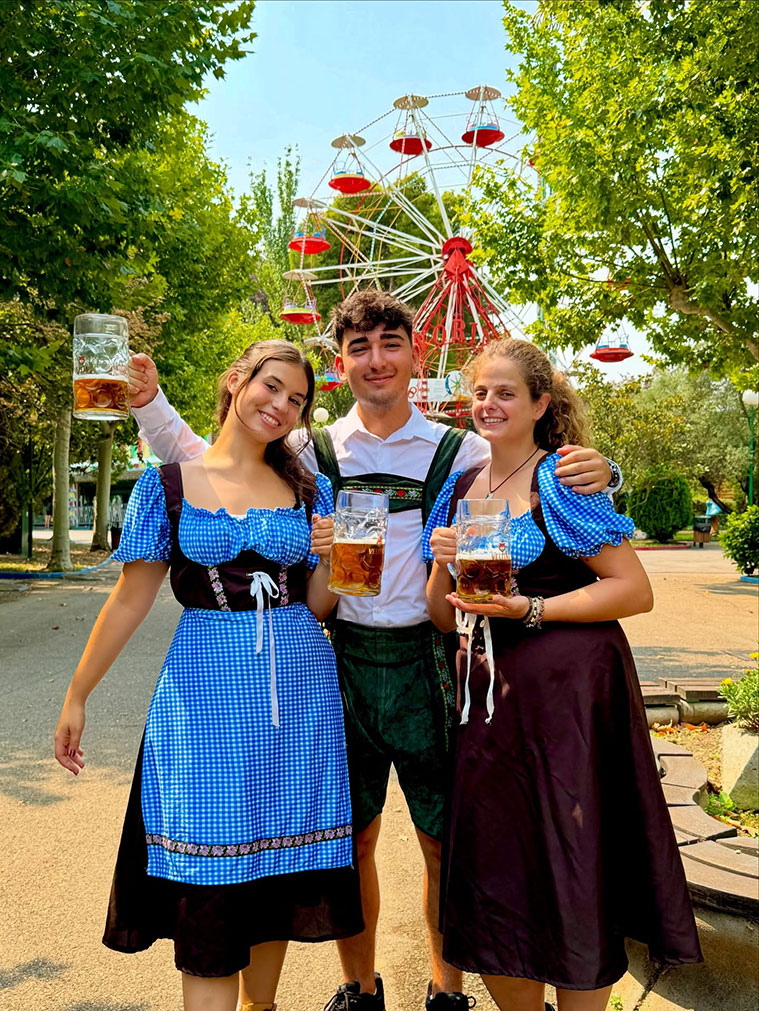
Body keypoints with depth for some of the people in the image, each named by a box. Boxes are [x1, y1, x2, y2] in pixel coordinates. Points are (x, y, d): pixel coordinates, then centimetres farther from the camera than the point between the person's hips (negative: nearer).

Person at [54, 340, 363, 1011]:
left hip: (300, 689, 3)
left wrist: (330, 556, -10)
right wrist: (77, 696, 2)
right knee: (207, 878, -1)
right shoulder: (168, 484, 1)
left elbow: (318, 607, 10)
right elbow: (133, 598, 2)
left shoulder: (311, 490, 8)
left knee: (280, 869, 11)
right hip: (206, 690, -2)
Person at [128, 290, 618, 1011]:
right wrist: (150, 402, -5)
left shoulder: (462, 452, 0)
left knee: (445, 843, 10)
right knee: (350, 840, 13)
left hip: (429, 666, -1)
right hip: (346, 662, 1)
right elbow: (197, 464, 9)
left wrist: (597, 473, -19)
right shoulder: (312, 452, 4)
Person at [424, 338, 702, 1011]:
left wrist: (528, 609, -20)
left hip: (567, 691, -6)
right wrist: (441, 563, -7)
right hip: (489, 696, 6)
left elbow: (636, 591, -14)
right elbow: (444, 615, 13)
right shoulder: (461, 487, 10)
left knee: (572, 875, 4)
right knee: (494, 875, 13)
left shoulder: (560, 482, -8)